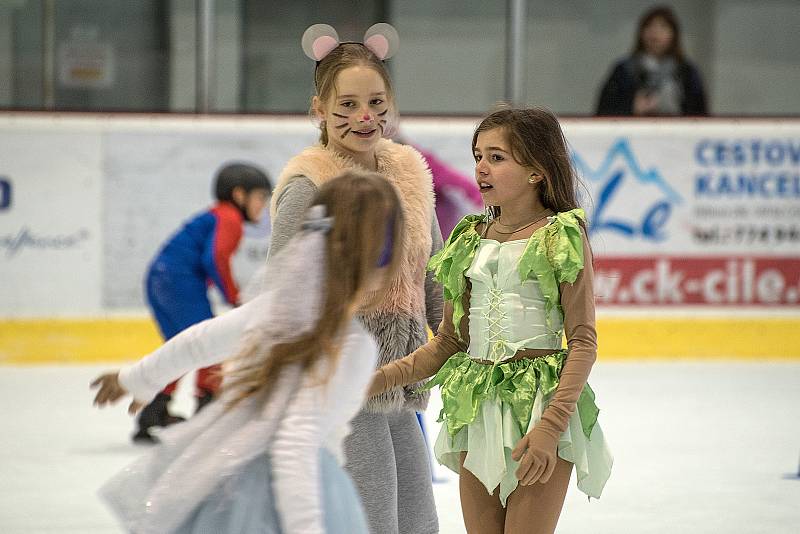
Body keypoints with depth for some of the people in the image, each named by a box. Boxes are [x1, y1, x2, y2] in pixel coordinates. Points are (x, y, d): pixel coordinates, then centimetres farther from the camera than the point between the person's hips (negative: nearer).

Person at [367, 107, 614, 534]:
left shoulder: (563, 236, -5)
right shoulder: (470, 240, 10)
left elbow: (583, 341, -9)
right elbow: (449, 341, 14)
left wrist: (551, 425, -18)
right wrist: (380, 379, 2)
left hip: (540, 403, -5)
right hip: (478, 413, 5)